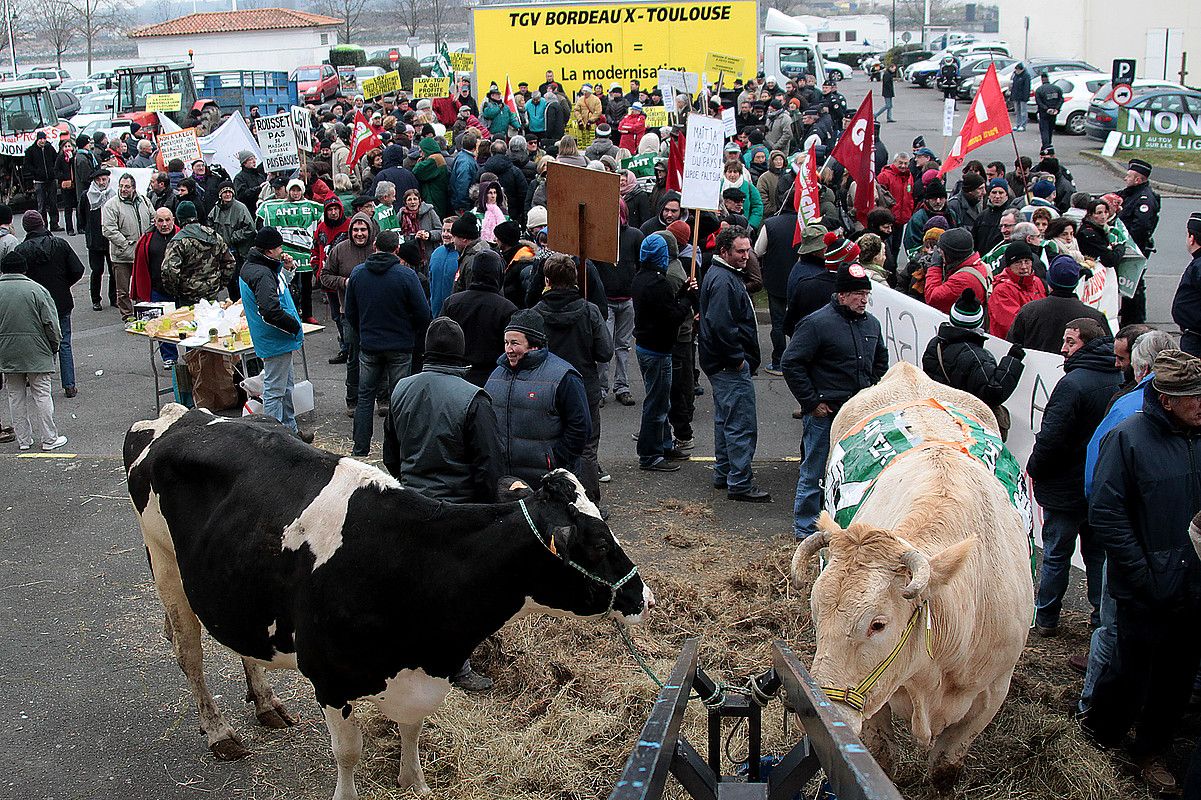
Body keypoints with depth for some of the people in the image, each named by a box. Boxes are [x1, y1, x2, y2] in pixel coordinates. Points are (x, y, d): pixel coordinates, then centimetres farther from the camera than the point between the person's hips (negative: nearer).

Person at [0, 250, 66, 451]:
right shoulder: (36, 289, -8)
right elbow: (51, 323, -9)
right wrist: (54, 346, 4)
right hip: (36, 352, -2)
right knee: (41, 394, 3)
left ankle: (23, 439, 17)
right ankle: (49, 439, 6)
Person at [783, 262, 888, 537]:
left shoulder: (871, 323, 10)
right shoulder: (817, 323, -13)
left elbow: (881, 360, 28)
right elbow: (792, 363, -13)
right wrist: (812, 402, -12)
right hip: (825, 413, -6)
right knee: (815, 472, 3)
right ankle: (805, 527, 16)